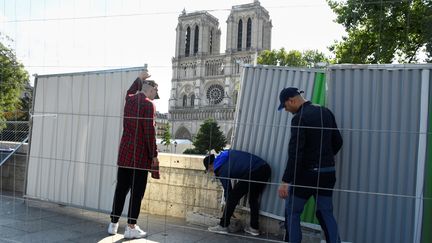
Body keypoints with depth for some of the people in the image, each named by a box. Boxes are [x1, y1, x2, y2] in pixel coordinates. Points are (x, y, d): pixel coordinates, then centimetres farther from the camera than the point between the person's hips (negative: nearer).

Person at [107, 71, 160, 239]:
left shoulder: (129, 100, 10)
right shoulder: (148, 104, -11)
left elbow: (131, 91, 37)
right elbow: (149, 132, -15)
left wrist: (139, 78, 46)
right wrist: (154, 155, -11)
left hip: (124, 153, 7)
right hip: (141, 155, -7)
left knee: (121, 189, 12)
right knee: (137, 192, 0)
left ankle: (114, 224, 19)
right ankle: (131, 228, 5)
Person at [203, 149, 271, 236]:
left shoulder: (220, 169, 3)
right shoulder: (225, 154, 22)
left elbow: (227, 190, 10)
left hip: (254, 172, -9)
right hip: (265, 168, 9)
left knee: (233, 197, 3)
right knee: (253, 198, 23)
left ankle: (223, 226, 8)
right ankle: (254, 228, 25)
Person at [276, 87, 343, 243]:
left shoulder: (299, 118, -15)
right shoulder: (326, 112, 7)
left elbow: (295, 153, -21)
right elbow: (338, 141, 14)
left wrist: (285, 181, -20)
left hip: (307, 174, -7)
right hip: (328, 173, 7)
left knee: (292, 213, 8)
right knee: (326, 214, 14)